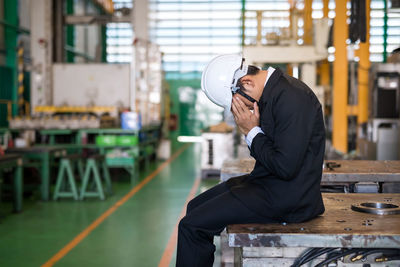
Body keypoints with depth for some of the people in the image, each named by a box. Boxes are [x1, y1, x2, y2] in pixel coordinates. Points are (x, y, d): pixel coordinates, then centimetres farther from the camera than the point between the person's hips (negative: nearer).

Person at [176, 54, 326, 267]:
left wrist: (252, 132, -15)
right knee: (196, 207, 17)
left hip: (287, 197, -10)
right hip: (268, 182, 10)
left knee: (192, 226, -13)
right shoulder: (272, 90, 8)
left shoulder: (292, 98, -23)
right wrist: (250, 130, -1)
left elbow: (285, 167, -25)